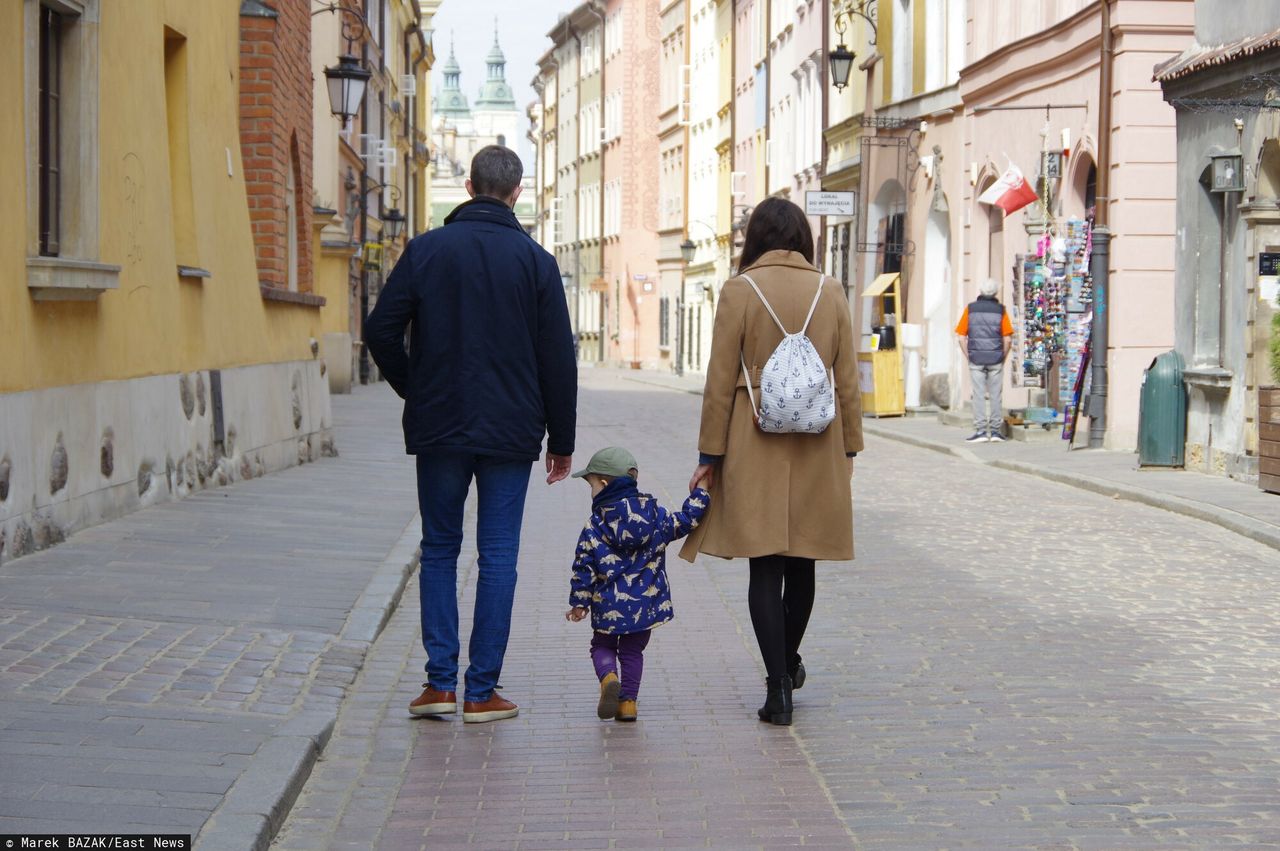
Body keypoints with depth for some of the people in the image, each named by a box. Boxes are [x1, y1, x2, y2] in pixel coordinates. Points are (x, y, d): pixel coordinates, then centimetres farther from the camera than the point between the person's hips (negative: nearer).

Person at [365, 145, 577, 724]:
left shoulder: (426, 250, -1)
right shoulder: (535, 261, -2)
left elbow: (380, 332, -5)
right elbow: (558, 360, -1)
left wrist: (413, 391, 11)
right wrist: (561, 441, 7)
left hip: (438, 430, 1)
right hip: (509, 434, -1)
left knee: (439, 550, 12)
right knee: (498, 557, 4)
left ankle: (441, 682, 7)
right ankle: (482, 692, 5)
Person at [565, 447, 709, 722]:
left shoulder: (594, 527, -7)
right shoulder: (657, 516, 0)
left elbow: (584, 568, -6)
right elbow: (686, 520, 4)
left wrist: (579, 602, 3)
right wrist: (700, 494, 18)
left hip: (609, 606, -3)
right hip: (646, 603, 3)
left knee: (602, 646, 15)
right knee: (632, 650, 16)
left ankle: (608, 679, -14)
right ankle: (628, 702, 11)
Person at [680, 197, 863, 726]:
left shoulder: (739, 290, -6)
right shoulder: (830, 291, 3)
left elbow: (721, 380, -5)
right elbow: (848, 379, 6)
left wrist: (709, 454, 0)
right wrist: (849, 446, 15)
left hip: (754, 447, -3)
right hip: (817, 447, 3)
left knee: (764, 565, 0)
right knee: (801, 560, 16)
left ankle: (779, 688, -4)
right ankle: (788, 663, 36)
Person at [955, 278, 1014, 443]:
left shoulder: (970, 309, 0)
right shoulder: (1000, 310, -1)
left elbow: (962, 336, -1)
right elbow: (1007, 338, -4)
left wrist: (968, 357, 7)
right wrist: (1003, 357, 8)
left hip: (976, 359, 0)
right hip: (996, 359, 0)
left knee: (979, 395, 1)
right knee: (995, 395, 6)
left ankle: (980, 431, -3)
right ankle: (995, 431, 7)